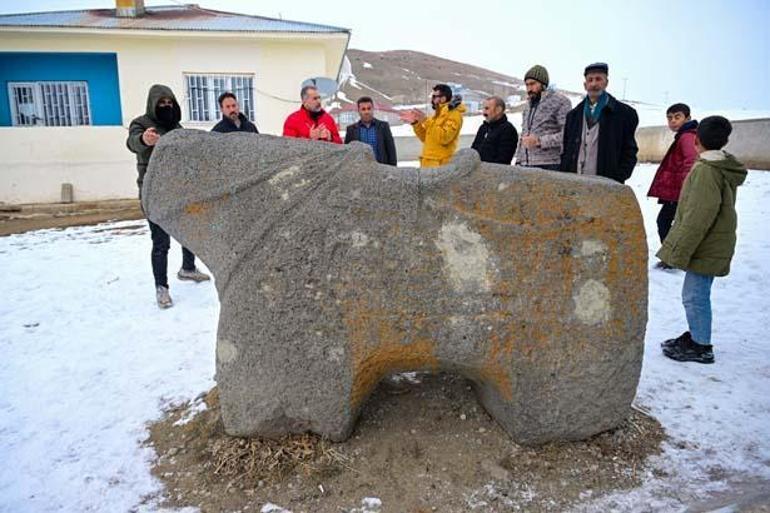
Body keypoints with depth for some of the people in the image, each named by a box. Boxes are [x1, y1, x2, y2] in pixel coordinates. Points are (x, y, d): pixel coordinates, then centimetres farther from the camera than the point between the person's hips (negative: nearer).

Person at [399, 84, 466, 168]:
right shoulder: (438, 114, 21)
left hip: (439, 164, -10)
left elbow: (444, 138, -21)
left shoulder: (454, 114, -7)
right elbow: (425, 137, 22)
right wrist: (415, 123, 8)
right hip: (428, 162, 10)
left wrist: (425, 120, -20)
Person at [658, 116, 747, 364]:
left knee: (695, 296, -2)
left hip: (705, 249, -10)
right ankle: (696, 335, 31)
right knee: (696, 295, 19)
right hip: (713, 246, 10)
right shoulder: (726, 168, 13)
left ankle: (701, 347, 8)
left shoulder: (706, 170, -19)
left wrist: (680, 250, -19)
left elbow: (700, 216, -24)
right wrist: (680, 246, 20)